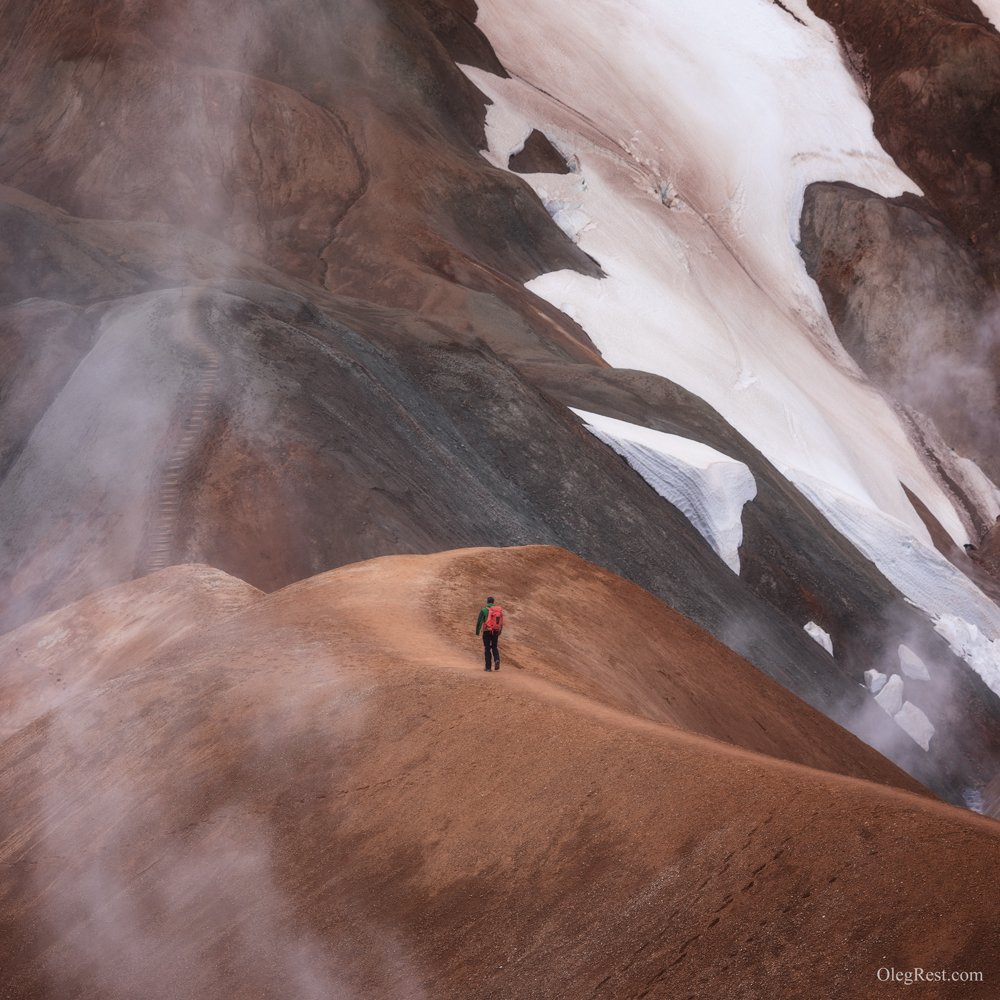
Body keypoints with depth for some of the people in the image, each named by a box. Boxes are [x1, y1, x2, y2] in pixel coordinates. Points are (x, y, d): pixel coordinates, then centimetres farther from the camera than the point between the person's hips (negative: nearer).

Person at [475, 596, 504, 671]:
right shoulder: (499, 609, 6)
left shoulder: (484, 610, -7)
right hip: (496, 631, 3)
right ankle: (497, 659, -8)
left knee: (487, 649, 5)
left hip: (487, 631, -3)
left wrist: (477, 631, 3)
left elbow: (479, 621, -8)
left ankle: (488, 667, 4)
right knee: (494, 647, 19)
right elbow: (501, 622, 13)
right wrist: (500, 631, 25)